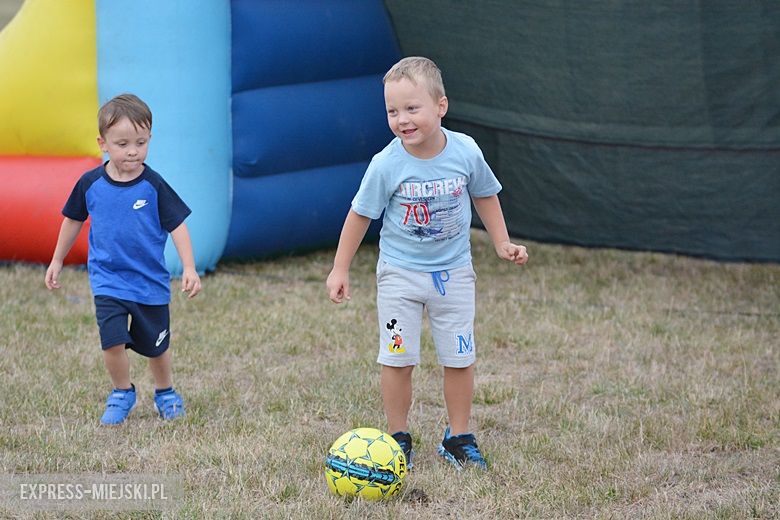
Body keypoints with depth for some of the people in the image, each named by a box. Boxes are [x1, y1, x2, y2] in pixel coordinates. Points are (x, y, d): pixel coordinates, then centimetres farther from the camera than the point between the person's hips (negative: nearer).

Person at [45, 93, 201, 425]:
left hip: (150, 281, 0)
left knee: (156, 345, 12)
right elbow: (73, 220, 10)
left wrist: (189, 268, -16)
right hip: (107, 279, 0)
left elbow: (177, 225, -8)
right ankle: (122, 394, 11)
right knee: (113, 340, -14)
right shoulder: (90, 184, -7)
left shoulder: (153, 186, -12)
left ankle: (165, 394, 38)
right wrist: (57, 261, 17)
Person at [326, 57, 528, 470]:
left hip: (453, 272, 2)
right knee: (397, 359, -1)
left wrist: (502, 244, 8)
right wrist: (340, 269, -2)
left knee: (458, 358, 6)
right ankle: (398, 438, 14)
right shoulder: (387, 165, -18)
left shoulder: (465, 152, -13)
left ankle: (459, 438, 20)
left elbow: (484, 196, 7)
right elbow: (360, 214, -5)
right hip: (399, 274, -2)